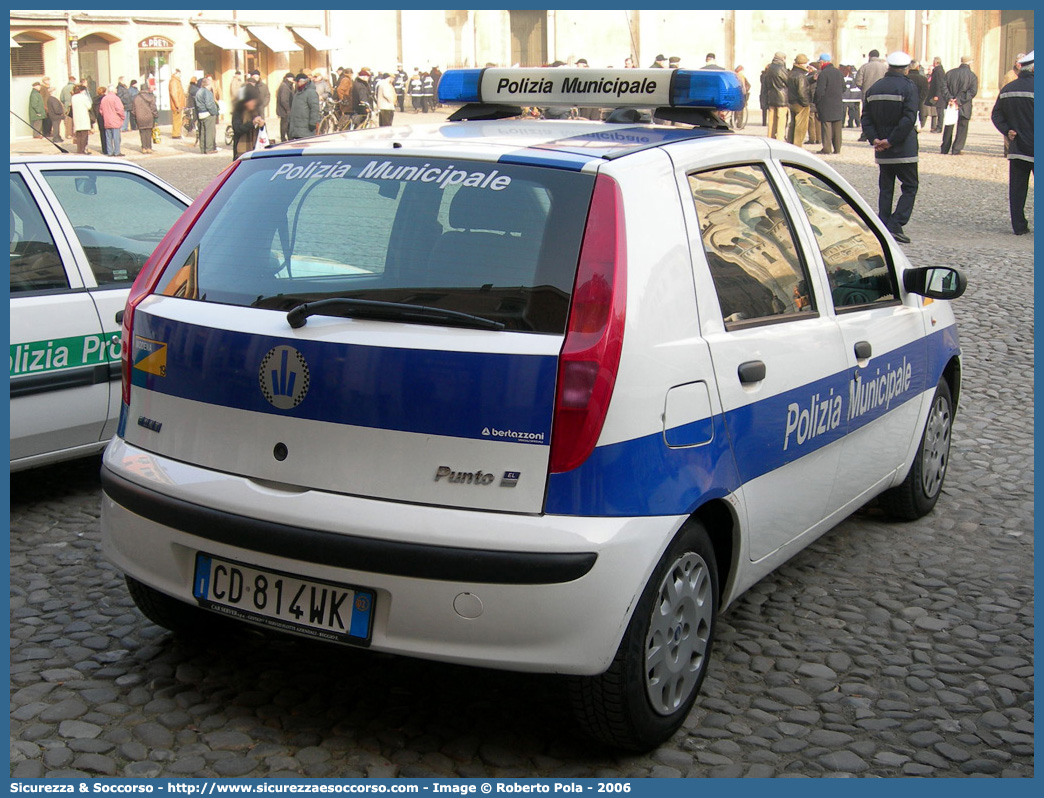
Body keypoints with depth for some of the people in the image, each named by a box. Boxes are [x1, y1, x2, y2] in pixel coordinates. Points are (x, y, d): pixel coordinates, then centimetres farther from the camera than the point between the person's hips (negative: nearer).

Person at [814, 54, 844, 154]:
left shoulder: (823, 74, -14)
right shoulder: (839, 72, 9)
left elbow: (819, 91, -17)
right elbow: (843, 88, 14)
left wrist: (817, 103, -6)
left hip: (826, 105, -7)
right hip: (838, 105, 7)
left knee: (826, 127, -3)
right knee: (837, 127, 9)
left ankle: (827, 149, -5)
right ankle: (837, 148, 11)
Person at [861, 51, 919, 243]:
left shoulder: (873, 89, 9)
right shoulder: (909, 88, -9)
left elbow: (866, 118, 4)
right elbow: (908, 119, -18)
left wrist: (874, 139, -3)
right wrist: (891, 140, -14)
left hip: (882, 150, 5)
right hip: (904, 149, -5)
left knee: (886, 189, 12)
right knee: (910, 187, 3)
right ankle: (895, 225, -10)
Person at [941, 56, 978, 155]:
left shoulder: (950, 73, 5)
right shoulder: (973, 76, -4)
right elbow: (973, 91, -14)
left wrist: (949, 99, -11)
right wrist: (959, 101, -16)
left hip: (950, 105, 3)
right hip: (965, 107, -3)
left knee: (948, 128, 14)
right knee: (962, 128, 4)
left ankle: (944, 149, 17)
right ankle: (956, 150, -3)